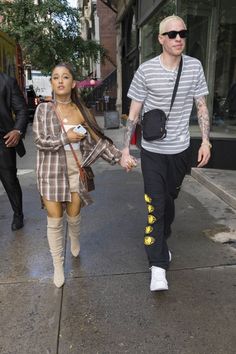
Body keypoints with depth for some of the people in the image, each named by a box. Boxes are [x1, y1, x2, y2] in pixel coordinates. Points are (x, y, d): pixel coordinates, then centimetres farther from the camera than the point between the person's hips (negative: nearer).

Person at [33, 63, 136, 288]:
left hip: (75, 171, 2)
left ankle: (75, 242, 47)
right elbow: (39, 141, -8)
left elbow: (99, 140, 2)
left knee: (74, 216, 12)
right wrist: (67, 137, -14)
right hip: (51, 172, -1)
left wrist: (119, 157, -4)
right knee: (55, 220, 2)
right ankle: (58, 265, 20)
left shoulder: (81, 111, 2)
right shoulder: (43, 109, -2)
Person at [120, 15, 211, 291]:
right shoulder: (146, 70, -7)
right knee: (155, 205, -5)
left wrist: (205, 141, -1)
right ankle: (158, 265, 4)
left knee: (169, 200, 16)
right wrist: (125, 149, -6)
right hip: (152, 151, -2)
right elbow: (134, 113, -3)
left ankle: (159, 242, 39)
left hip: (180, 150, 3)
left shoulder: (194, 67, 0)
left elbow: (201, 107, 7)